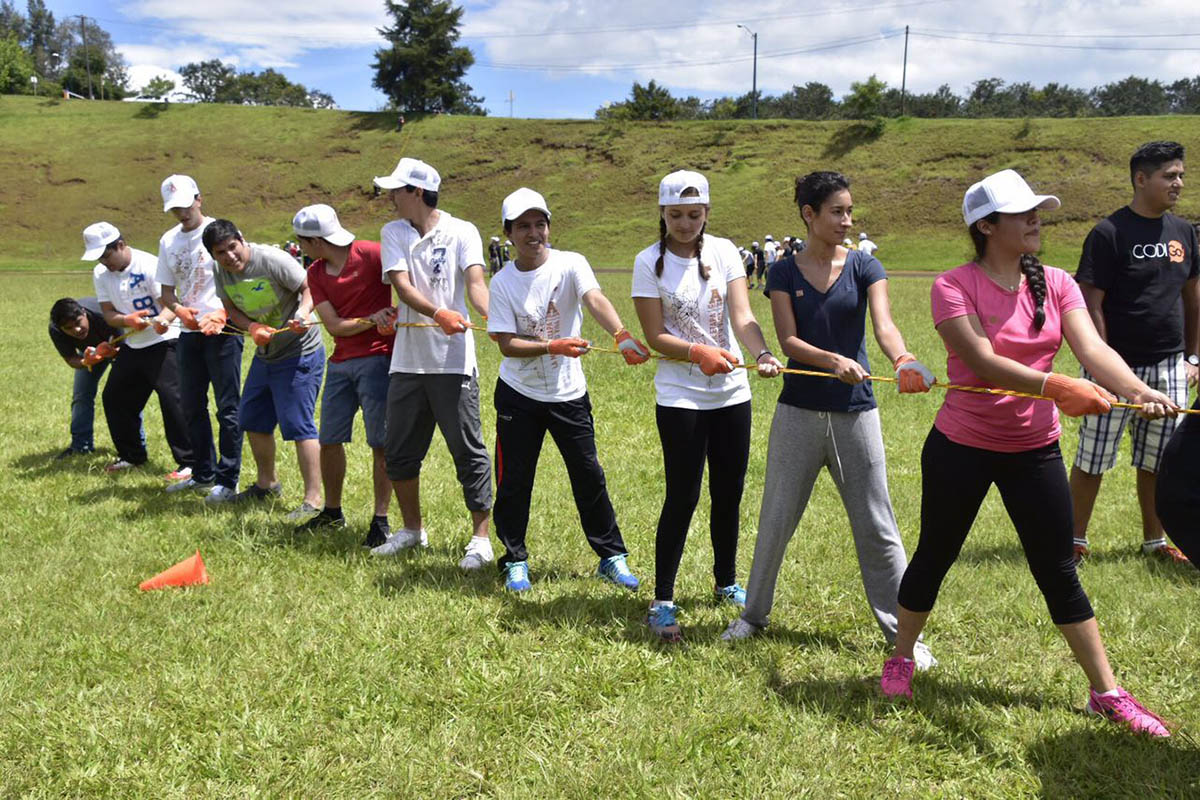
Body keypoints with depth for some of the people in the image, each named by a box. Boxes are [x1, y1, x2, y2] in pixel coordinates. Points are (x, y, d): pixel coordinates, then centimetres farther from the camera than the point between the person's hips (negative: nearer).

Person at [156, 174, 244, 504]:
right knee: (191, 406, 13)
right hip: (188, 333, 7)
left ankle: (228, 480, 1)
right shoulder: (168, 241, 12)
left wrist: (221, 315, -21)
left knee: (227, 407, -4)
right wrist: (179, 309, -7)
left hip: (222, 330, -6)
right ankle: (204, 473, 26)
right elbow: (166, 290, 15)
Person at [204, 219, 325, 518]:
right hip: (264, 354, 9)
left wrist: (302, 314, -36)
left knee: (297, 424, -12)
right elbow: (233, 309, 5)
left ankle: (313, 500, -7)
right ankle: (267, 483, 38)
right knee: (253, 420, 18)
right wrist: (253, 328, -15)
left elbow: (310, 288, -17)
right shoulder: (222, 271, 1)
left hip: (299, 351, -8)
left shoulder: (272, 259, -20)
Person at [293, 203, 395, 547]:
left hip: (377, 359, -7)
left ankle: (381, 520, 7)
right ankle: (332, 512, 29)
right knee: (329, 439, 12)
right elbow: (333, 326, -2)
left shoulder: (371, 255, -12)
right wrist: (373, 319, -17)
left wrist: (398, 317, -23)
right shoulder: (315, 273, 7)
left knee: (380, 443, -4)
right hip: (340, 362, 7)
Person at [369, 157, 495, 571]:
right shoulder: (393, 232, 7)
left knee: (469, 452, -2)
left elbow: (475, 282, -17)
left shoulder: (461, 232, -2)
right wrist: (439, 314, -28)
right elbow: (403, 287, -8)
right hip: (407, 361, 5)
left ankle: (481, 537, 9)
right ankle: (412, 529, 30)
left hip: (453, 361, -5)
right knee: (399, 452, 12)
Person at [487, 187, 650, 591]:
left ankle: (612, 556, 19)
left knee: (589, 476, 4)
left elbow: (596, 301, -28)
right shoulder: (503, 283, -5)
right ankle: (515, 561, 23)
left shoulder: (570, 265, -9)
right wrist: (553, 347, -26)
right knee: (513, 481, 6)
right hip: (518, 394, 1)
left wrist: (622, 336, -47)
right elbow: (506, 343, -10)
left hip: (569, 392, -1)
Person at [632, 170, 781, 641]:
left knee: (729, 494, 13)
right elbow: (656, 336, -9)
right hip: (679, 398, -3)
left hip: (731, 392, 4)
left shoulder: (723, 252, 0)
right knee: (682, 498, -4)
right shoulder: (650, 262, -7)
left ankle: (726, 584, 33)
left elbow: (742, 316, -10)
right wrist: (700, 353, -26)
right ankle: (662, 602, 8)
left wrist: (762, 354, -29)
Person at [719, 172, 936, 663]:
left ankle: (903, 631, 12)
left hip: (855, 413, 0)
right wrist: (833, 361, -29)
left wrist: (903, 361, -37)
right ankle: (755, 613, 28)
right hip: (799, 412, 1)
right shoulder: (785, 273, 1)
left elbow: (883, 326, -15)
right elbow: (789, 341, -9)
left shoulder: (864, 267, 0)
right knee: (776, 518, 10)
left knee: (877, 525, 2)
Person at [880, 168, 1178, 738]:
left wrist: (1140, 390, -33)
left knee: (1058, 573, 8)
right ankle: (901, 659, 35)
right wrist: (1055, 386, -39)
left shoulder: (1056, 284, -1)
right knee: (934, 556, 14)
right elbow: (982, 361, -26)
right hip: (961, 447, -3)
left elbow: (1092, 349, -14)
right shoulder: (954, 286, -13)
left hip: (1034, 449, 3)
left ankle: (1107, 693, 19)